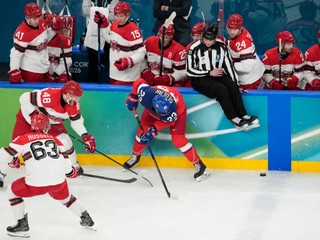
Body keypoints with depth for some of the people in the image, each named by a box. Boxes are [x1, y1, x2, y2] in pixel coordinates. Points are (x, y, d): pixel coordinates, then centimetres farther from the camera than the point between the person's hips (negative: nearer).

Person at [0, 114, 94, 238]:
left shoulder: (23, 139, 7)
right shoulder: (54, 139, 18)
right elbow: (64, 159, 18)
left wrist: (13, 161, 27)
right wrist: (71, 172, 38)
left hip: (36, 183, -4)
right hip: (59, 181, 4)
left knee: (13, 191, 22)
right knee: (65, 197, 37)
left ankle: (22, 225, 19)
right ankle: (86, 218, 41)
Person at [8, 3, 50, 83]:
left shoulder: (42, 22, -3)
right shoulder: (22, 32, -27)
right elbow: (16, 52, -26)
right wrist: (14, 72, -27)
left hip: (44, 67, 8)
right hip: (30, 70, -8)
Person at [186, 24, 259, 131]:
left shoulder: (221, 47, 0)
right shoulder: (195, 49, -12)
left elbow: (229, 66, 4)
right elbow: (190, 71, -12)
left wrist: (235, 82, -2)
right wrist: (209, 73, -13)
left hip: (217, 76, 4)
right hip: (200, 80, -4)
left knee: (232, 85, -24)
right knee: (221, 89, -29)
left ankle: (243, 116, -24)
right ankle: (234, 119, -25)